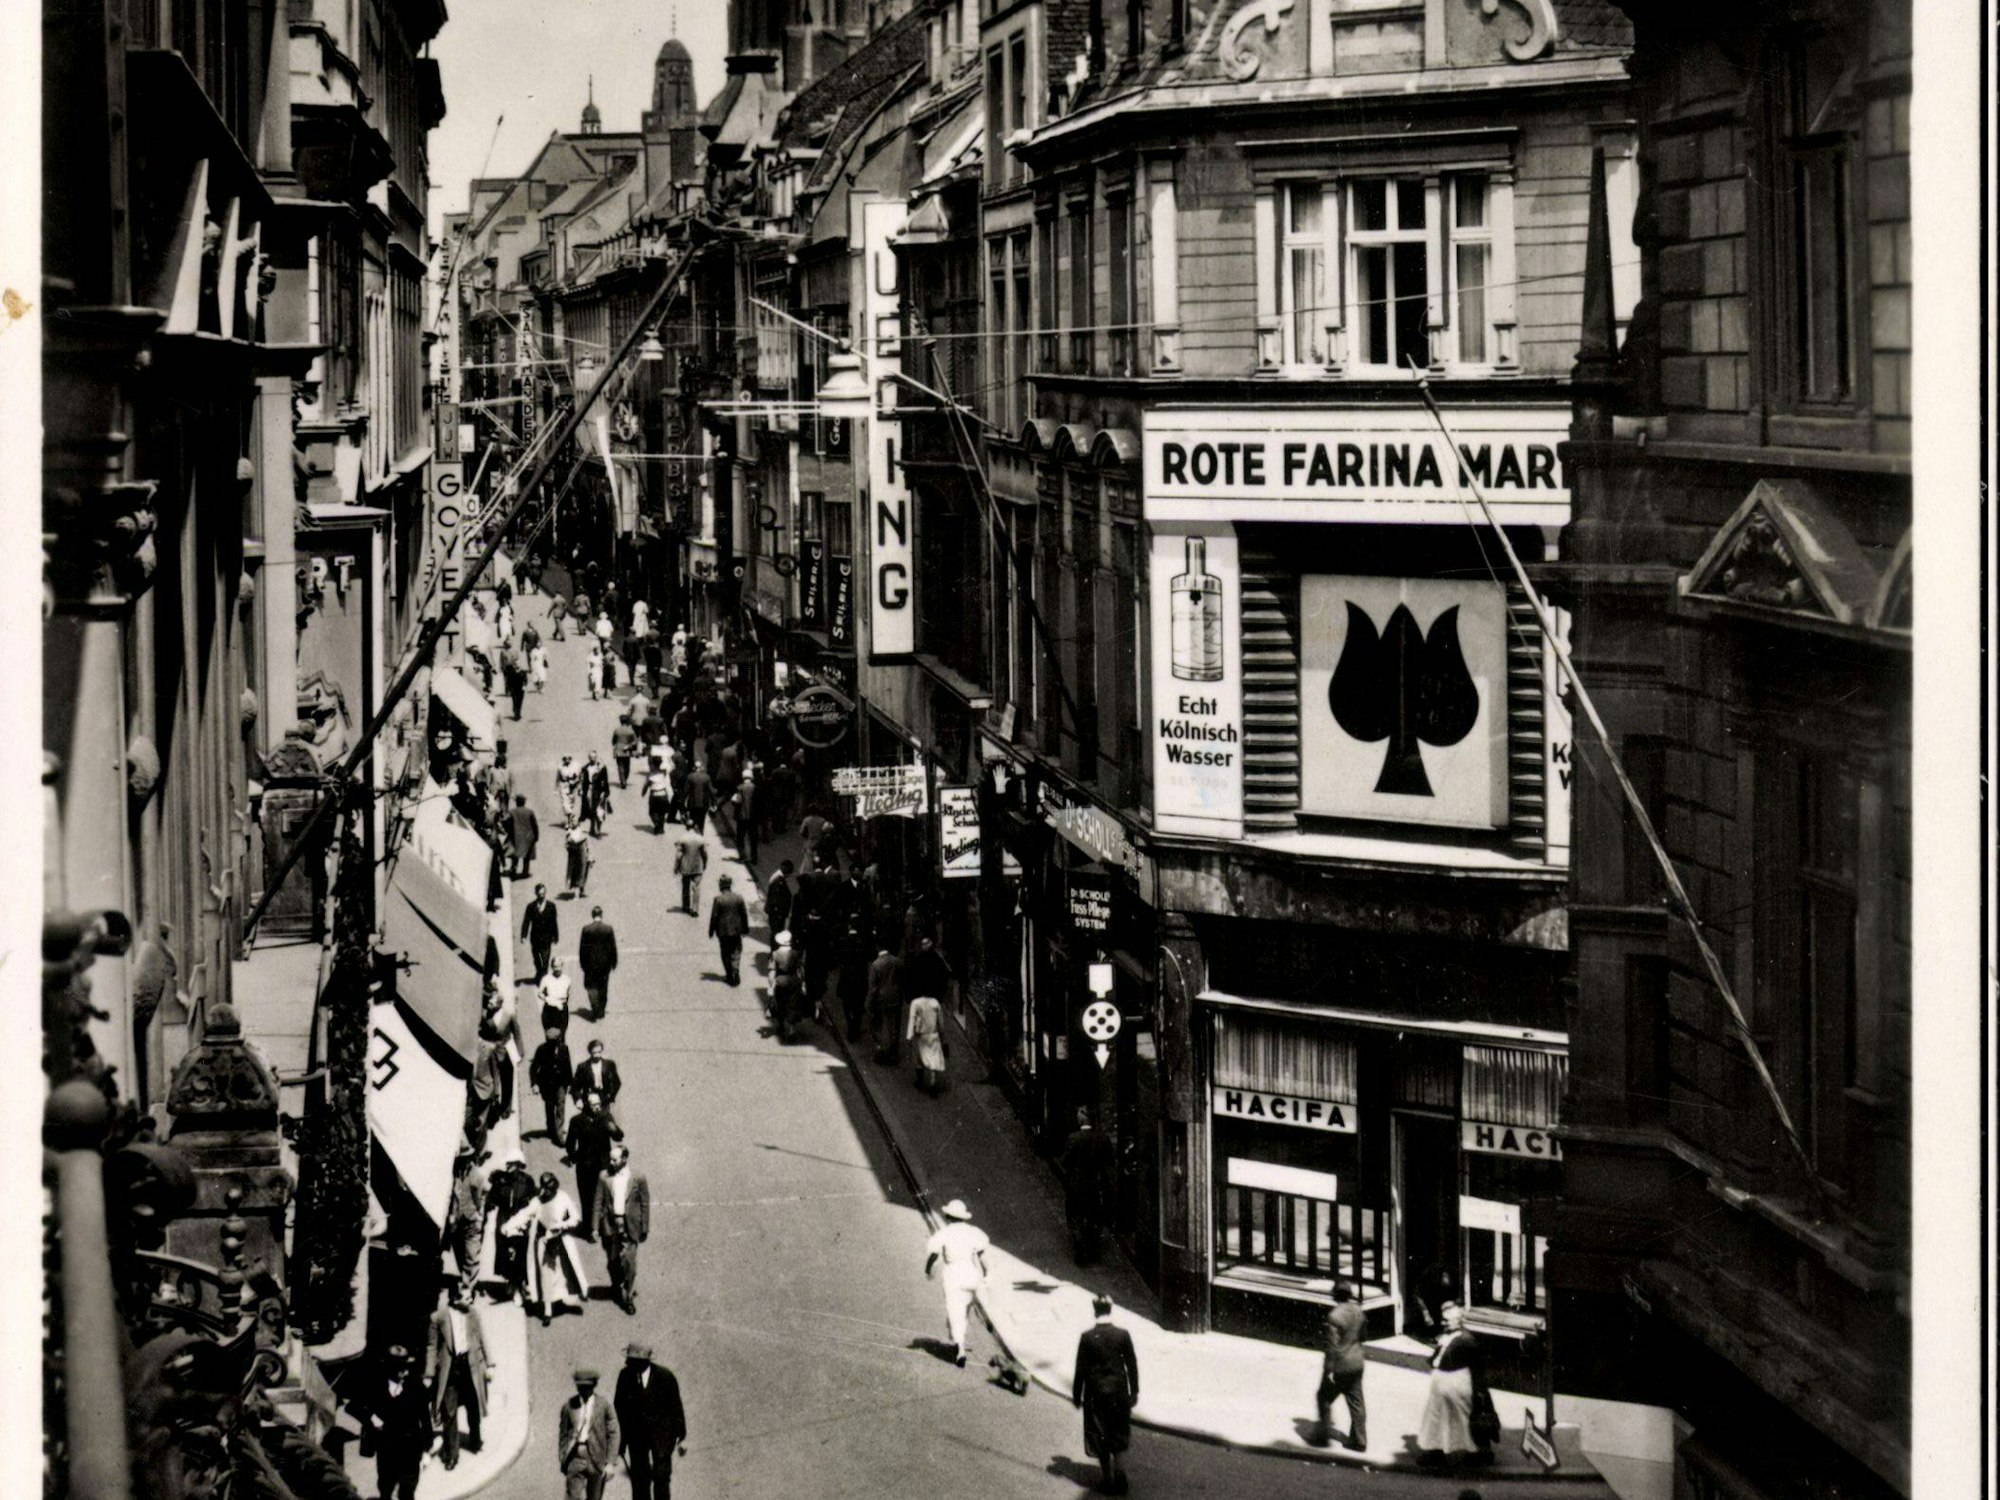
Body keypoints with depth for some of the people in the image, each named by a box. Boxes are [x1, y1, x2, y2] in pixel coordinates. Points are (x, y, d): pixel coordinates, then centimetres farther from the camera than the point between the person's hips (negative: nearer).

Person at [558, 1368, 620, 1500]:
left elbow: (613, 1434, 0)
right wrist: (562, 1460, 12)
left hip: (596, 1458, -1)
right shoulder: (569, 1406, 6)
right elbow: (563, 1434, 14)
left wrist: (610, 1463, -6)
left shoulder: (604, 1405, -1)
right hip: (575, 1456, 1)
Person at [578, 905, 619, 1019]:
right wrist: (613, 962, 8)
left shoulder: (586, 928, -10)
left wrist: (582, 962, 5)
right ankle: (601, 1011, 21)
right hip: (605, 962, 2)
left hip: (590, 963, -1)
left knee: (590, 986, 6)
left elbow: (582, 947, -5)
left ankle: (595, 1009, -14)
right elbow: (613, 947, -3)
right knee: (603, 987, 14)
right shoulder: (608, 928, -8)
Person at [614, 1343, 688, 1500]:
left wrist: (682, 1437, -2)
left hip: (662, 1434, -2)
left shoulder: (665, 1376, -9)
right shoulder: (625, 1376, -3)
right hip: (636, 1433, 2)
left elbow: (676, 1407, -2)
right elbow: (619, 1408, 5)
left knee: (661, 1476, -7)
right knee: (639, 1478, -1)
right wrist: (619, 1440, 6)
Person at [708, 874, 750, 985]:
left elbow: (714, 916, -11)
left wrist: (711, 931, 0)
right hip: (736, 930, 2)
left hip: (723, 931, -2)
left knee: (726, 953, 10)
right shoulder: (738, 898, -5)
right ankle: (735, 970, -7)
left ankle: (729, 975, 13)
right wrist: (745, 928, 15)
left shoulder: (718, 899, -15)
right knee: (736, 951, 12)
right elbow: (744, 914, 2)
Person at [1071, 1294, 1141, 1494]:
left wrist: (1076, 1395, 2)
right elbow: (1132, 1365, -2)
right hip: (1119, 1393, 2)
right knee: (1118, 1438, 17)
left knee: (1101, 1439, 10)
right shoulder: (1123, 1335, -8)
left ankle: (1109, 1481, 14)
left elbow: (1081, 1369, -8)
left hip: (1096, 1395, -2)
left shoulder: (1087, 1337, -13)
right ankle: (1119, 1475, 6)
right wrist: (1134, 1392, 9)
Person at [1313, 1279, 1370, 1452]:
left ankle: (1323, 1435, 16)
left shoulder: (1335, 1316, -23)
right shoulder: (1358, 1311, -1)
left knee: (1325, 1398, 11)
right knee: (1356, 1401, 13)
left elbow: (1333, 1345, -21)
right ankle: (1358, 1440, 17)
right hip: (1357, 1363, 7)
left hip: (1339, 1366, -7)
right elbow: (1363, 1336, 12)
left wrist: (1329, 1368, -16)